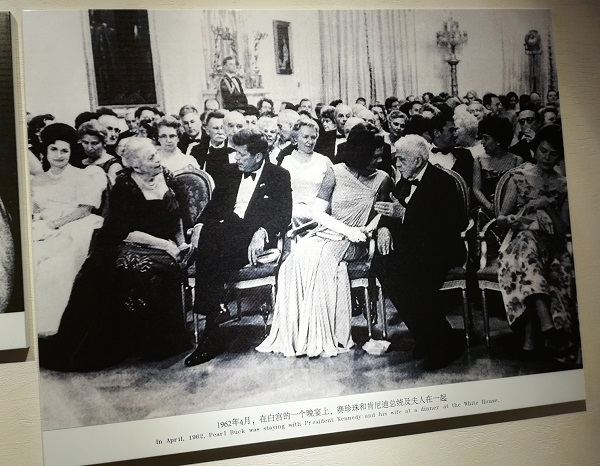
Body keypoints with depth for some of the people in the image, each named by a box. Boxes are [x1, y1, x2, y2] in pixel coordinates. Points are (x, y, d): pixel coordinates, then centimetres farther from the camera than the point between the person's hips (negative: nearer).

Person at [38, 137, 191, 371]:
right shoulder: (123, 188, -8)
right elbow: (124, 232, -13)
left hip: (166, 248, 4)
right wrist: (163, 244, -16)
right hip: (127, 247, -3)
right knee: (129, 267, -35)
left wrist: (181, 242, 3)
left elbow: (179, 217, 18)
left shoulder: (167, 178, 7)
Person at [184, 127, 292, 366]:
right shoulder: (230, 174, 24)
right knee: (207, 237, -32)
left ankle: (211, 334, -27)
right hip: (227, 230, 4)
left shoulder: (279, 176, 9)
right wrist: (201, 225, -3)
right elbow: (213, 206, 19)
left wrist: (261, 232, -23)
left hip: (254, 235, -4)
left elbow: (284, 215, -3)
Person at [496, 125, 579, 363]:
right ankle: (546, 321, -51)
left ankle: (532, 334, -36)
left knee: (559, 270, -33)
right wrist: (521, 218, -15)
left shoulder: (563, 186, 12)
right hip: (521, 239, -2)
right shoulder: (519, 176, 8)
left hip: (551, 245, 2)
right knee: (528, 243, -39)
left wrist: (548, 207, -9)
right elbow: (501, 219, 6)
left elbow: (563, 231, 7)